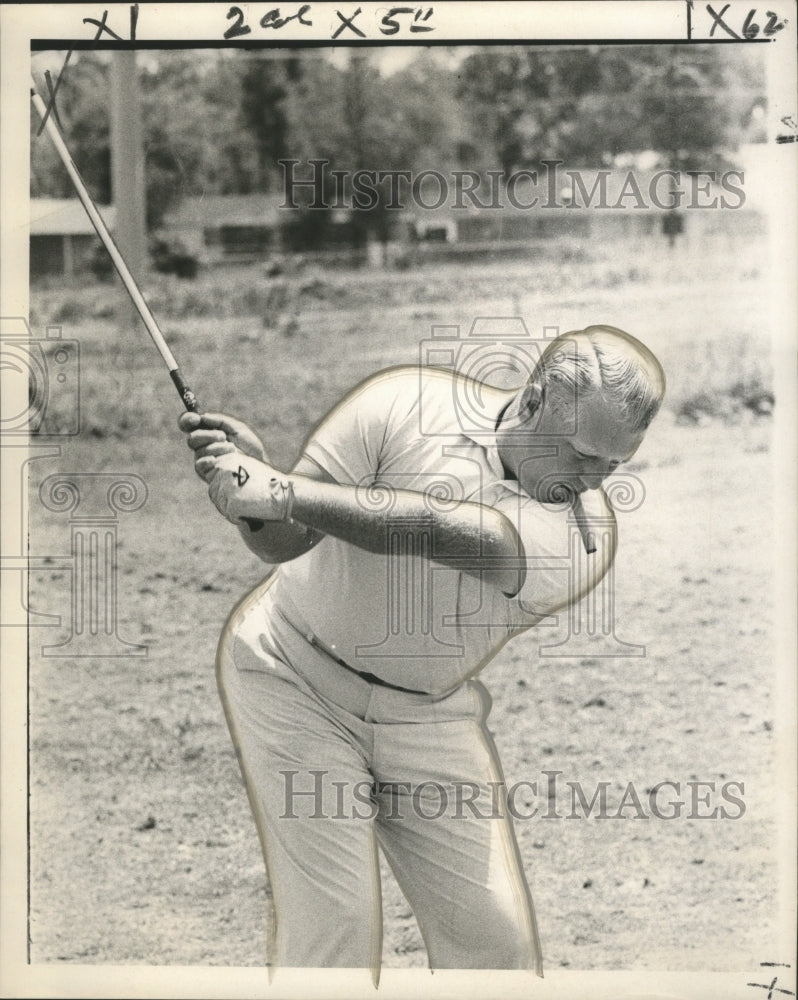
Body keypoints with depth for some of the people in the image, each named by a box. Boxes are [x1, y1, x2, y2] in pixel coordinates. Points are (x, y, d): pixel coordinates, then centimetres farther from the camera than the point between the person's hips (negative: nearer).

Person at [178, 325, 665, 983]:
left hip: (431, 717, 3)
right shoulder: (407, 404, -16)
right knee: (333, 919, -13)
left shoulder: (586, 526, -15)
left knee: (496, 937, -2)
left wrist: (283, 492, -44)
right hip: (295, 675, -2)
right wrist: (252, 490, -39)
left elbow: (439, 530, -34)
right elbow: (282, 542, -15)